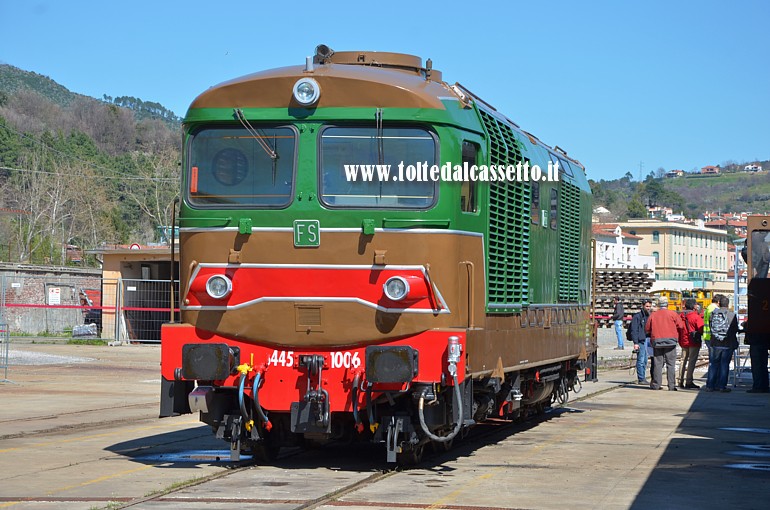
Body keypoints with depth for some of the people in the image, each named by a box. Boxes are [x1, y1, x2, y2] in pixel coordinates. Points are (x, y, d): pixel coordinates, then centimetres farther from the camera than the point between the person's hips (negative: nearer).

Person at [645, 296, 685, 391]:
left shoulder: (653, 315, 5)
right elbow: (681, 326, -4)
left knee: (658, 363, 8)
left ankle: (656, 384, 7)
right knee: (671, 364, 0)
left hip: (656, 341, 2)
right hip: (670, 341, -2)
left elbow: (647, 329, 7)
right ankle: (672, 385, -3)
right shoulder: (672, 314, -1)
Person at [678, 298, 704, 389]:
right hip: (694, 342, -6)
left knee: (683, 361, 13)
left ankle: (681, 381, 16)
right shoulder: (696, 317, -13)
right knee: (692, 361, -4)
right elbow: (701, 329, -16)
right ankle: (689, 382, -6)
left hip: (683, 341, 6)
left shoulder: (681, 316, 5)